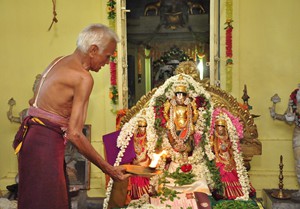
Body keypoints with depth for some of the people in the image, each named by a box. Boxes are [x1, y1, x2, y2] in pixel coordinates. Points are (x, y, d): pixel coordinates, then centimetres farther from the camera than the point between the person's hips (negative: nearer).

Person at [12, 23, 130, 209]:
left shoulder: (58, 61, 10)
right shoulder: (84, 78, -17)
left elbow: (34, 101, 16)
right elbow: (75, 134, -22)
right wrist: (108, 169, -16)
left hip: (32, 135, 9)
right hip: (46, 143, -9)